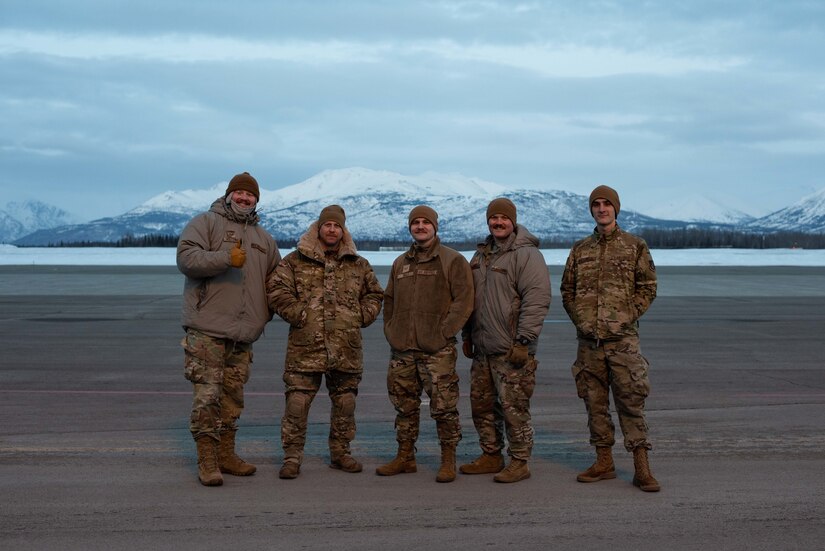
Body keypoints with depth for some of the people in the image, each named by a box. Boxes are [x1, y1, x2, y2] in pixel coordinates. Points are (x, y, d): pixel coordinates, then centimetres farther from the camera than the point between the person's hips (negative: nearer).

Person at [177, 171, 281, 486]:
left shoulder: (263, 239, 20)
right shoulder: (206, 222, 2)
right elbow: (186, 257, -14)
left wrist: (265, 313, 15)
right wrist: (226, 258, -24)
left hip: (243, 335, 6)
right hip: (207, 330, -6)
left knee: (233, 396, 12)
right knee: (208, 395, -8)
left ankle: (226, 455, 22)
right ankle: (207, 461, -1)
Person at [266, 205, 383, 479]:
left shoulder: (359, 265, 13)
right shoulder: (295, 261, 4)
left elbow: (374, 294, 22)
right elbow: (276, 290, -2)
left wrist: (361, 317, 8)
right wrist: (298, 315, -9)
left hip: (347, 349, 3)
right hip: (305, 347, -3)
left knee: (345, 402, 10)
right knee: (297, 402, -4)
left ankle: (340, 452, 24)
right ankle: (292, 456, 6)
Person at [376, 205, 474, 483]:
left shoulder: (452, 260, -1)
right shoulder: (400, 263, 16)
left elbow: (463, 300, -7)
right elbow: (389, 300, 23)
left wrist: (445, 332, -13)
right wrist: (390, 330, 10)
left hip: (437, 349, -5)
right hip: (402, 349, 6)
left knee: (444, 407, -4)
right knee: (405, 405, 12)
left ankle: (448, 461, 7)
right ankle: (405, 457, 23)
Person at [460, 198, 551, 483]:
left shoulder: (527, 255, -10)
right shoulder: (481, 255, 16)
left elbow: (536, 301, -17)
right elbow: (469, 298, 24)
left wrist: (523, 341, -21)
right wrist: (467, 336, 20)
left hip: (511, 350, -8)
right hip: (482, 349, 8)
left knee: (513, 407, -5)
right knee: (481, 403, 14)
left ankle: (519, 462, 6)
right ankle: (491, 456, 27)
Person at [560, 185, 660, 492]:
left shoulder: (635, 246, 3)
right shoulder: (580, 250, 12)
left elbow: (647, 287, 2)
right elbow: (567, 290, 15)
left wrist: (627, 317, -7)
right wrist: (580, 318, 2)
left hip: (622, 338, -4)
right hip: (588, 339, 4)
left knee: (631, 401, -5)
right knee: (594, 401, 9)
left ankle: (641, 469, -1)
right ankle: (604, 463, 19)